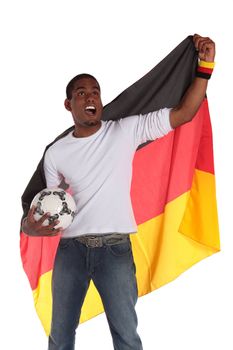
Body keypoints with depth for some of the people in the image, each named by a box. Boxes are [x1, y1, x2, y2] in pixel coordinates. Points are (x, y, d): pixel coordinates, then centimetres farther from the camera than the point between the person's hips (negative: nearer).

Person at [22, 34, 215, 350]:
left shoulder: (126, 131, 0)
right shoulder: (55, 153, 7)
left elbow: (183, 114, -3)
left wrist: (205, 67, -11)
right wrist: (31, 225, -9)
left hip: (115, 249, -2)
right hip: (70, 249, 2)